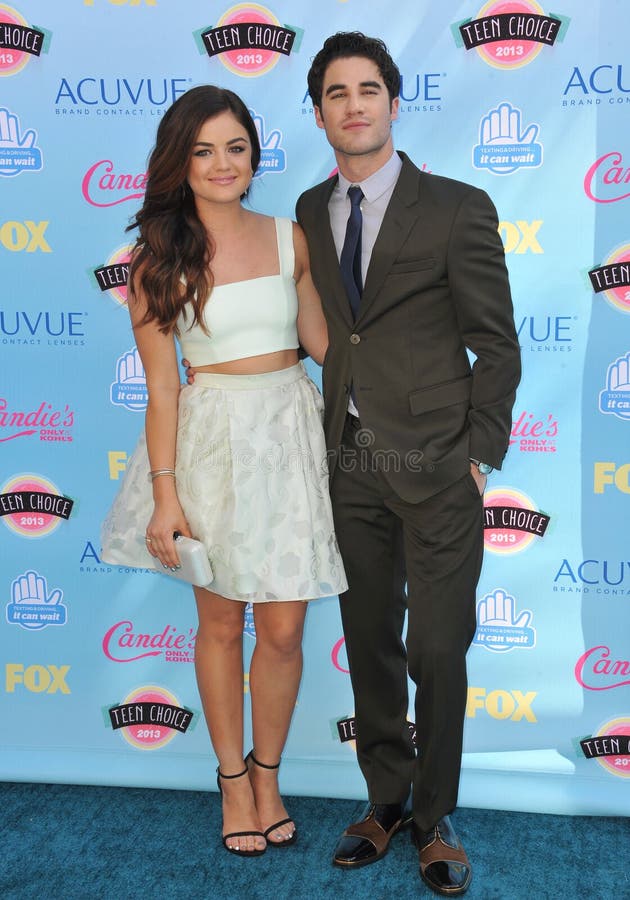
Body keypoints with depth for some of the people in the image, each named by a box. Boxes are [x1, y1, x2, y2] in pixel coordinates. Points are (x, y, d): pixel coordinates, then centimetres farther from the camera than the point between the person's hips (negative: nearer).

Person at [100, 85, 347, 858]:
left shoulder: (289, 237, 5)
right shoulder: (160, 260, -4)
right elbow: (161, 386, -5)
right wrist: (164, 495, -8)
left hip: (290, 432, 2)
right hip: (212, 441, -2)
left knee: (283, 629, 4)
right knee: (221, 622, 10)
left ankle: (267, 774, 28)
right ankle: (232, 779, 30)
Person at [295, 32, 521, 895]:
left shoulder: (458, 207, -4)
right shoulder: (310, 211, 10)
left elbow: (496, 342, -2)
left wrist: (482, 452, -7)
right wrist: (325, 434, 6)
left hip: (436, 465, -4)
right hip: (352, 464, 4)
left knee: (438, 651, 3)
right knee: (370, 644, 12)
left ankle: (436, 816, 23)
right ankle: (387, 798, 31)